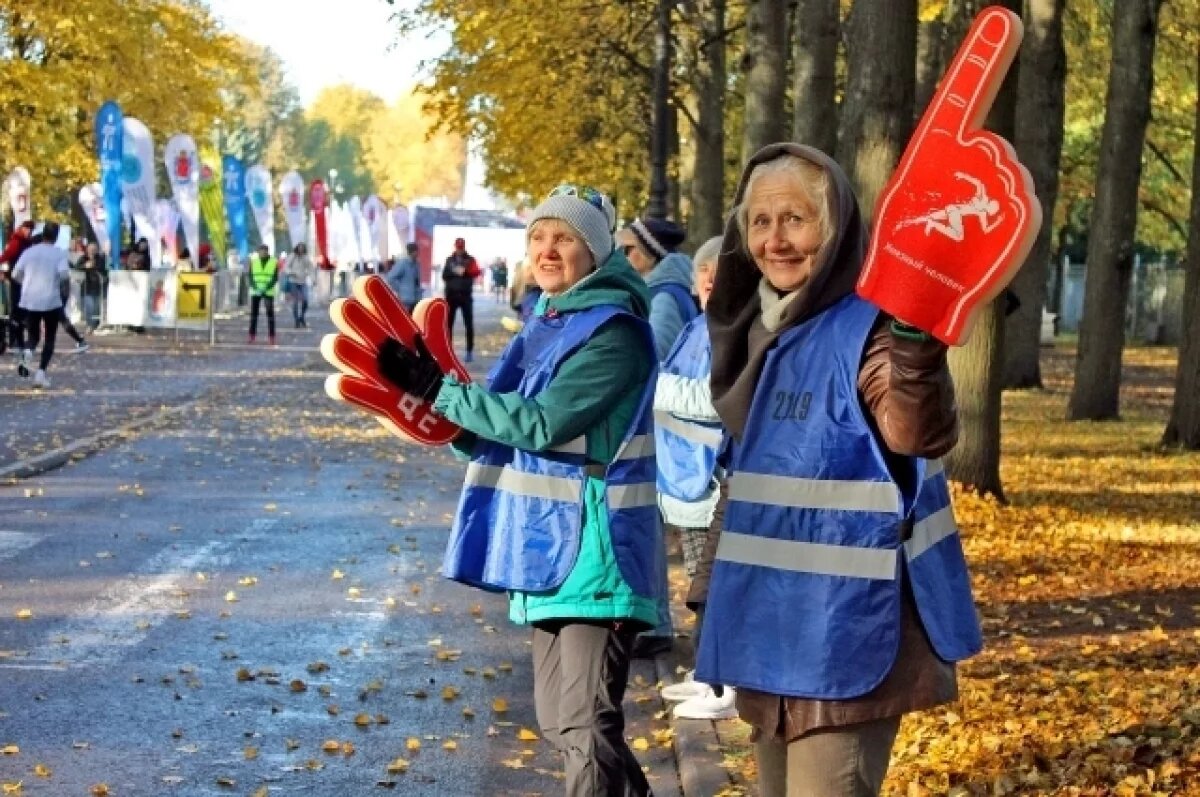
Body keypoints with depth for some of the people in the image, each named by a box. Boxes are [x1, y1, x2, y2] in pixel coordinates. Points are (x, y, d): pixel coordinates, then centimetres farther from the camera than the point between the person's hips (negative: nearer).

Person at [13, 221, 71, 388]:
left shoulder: (29, 251, 5)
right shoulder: (59, 253, -3)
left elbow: (16, 274, 7)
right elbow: (64, 273, -19)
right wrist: (64, 279, 3)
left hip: (30, 301, 3)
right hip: (51, 301, -3)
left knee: (33, 335, 15)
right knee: (49, 338, 9)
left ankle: (27, 352, -20)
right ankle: (41, 372, -6)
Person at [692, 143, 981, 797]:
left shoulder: (867, 327, -15)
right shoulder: (755, 327, 10)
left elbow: (918, 435, -34)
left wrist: (916, 341, -50)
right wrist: (713, 582, 26)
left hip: (844, 625, -9)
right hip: (767, 618, 9)